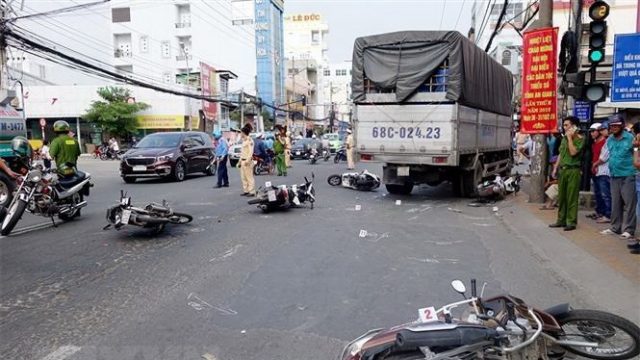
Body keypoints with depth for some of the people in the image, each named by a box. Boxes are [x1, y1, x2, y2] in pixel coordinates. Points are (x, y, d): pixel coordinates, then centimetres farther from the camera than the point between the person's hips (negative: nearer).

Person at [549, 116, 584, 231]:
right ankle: (561, 220, 19)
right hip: (562, 169, 7)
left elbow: (573, 152, -20)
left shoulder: (580, 139, -7)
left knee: (572, 198, -4)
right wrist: (555, 167, 16)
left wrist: (570, 137, -14)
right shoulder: (564, 138, 15)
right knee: (561, 197, 11)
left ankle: (571, 222, 1)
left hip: (573, 170, -7)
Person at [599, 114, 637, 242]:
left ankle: (628, 230, 1)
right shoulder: (609, 140, 12)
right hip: (614, 175, 6)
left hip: (627, 175, -6)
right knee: (615, 203, 11)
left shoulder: (630, 138, -7)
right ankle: (615, 227, 20)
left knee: (629, 203, -3)